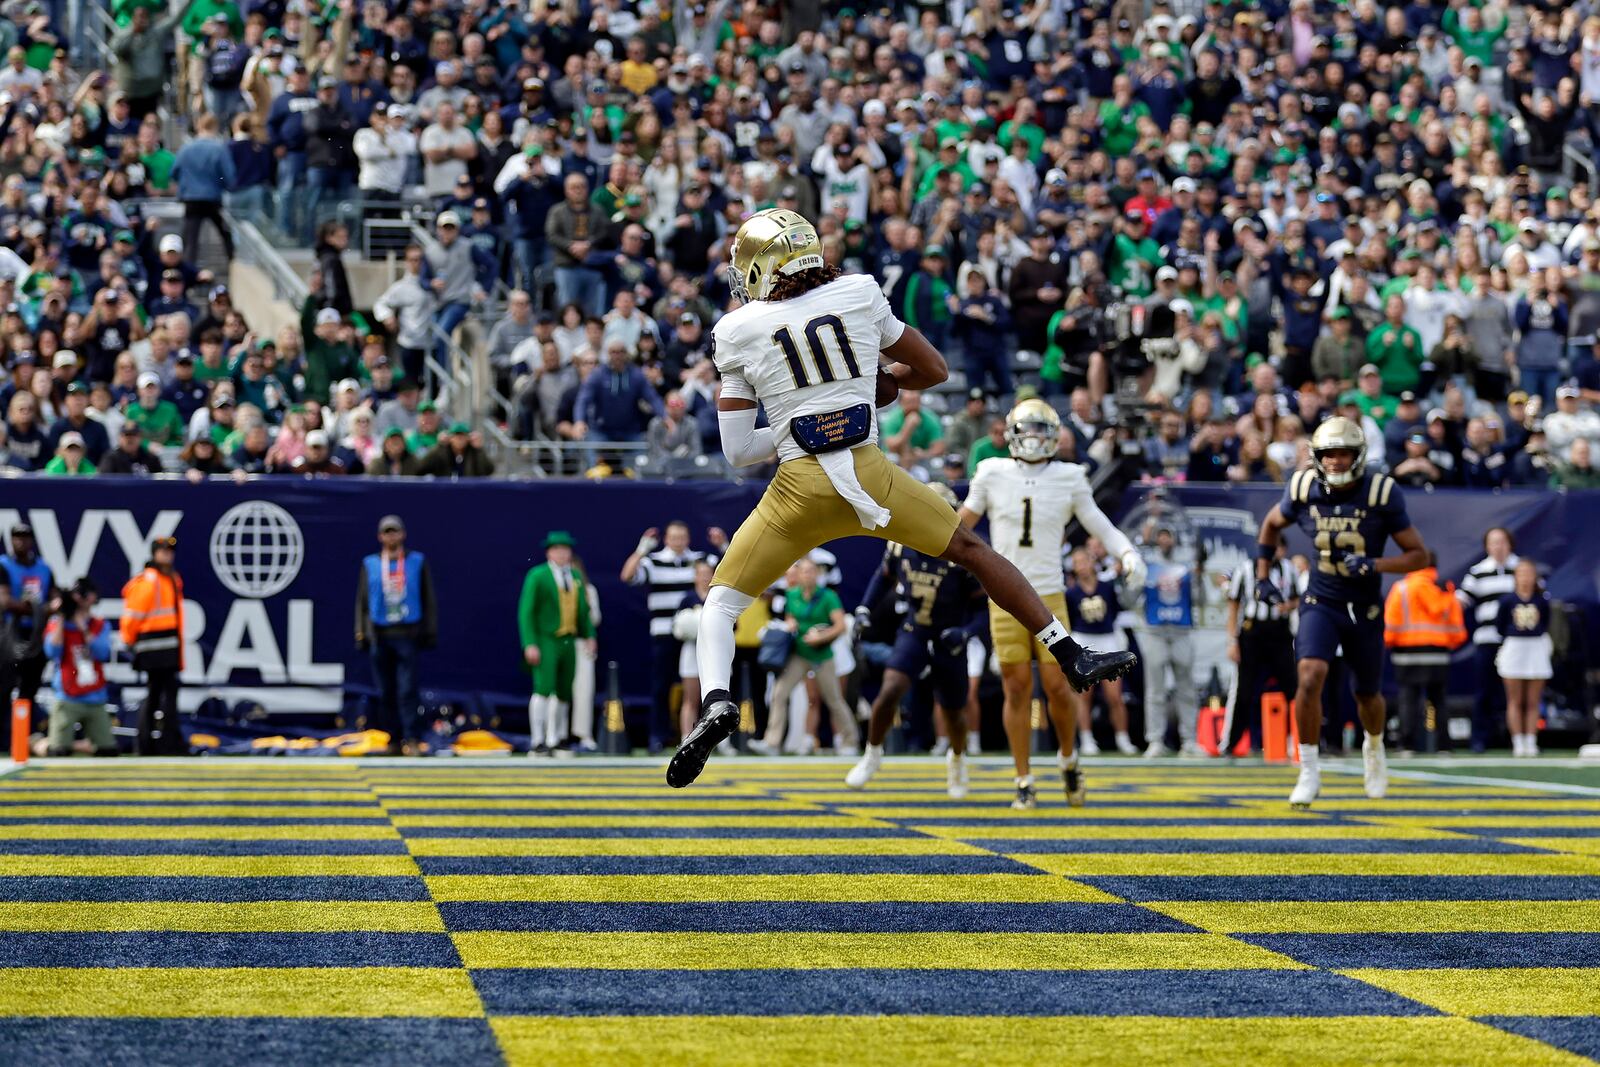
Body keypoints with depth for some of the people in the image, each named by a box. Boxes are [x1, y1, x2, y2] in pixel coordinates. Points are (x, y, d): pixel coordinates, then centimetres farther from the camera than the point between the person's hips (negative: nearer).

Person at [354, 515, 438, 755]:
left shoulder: (417, 562, 9)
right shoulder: (370, 564, 12)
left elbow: (428, 600, 10)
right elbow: (362, 601, 13)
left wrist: (430, 632, 3)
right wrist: (361, 634, 5)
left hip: (408, 636, -2)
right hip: (379, 635, 2)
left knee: (407, 690, -10)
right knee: (386, 692, 2)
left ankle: (411, 739, -10)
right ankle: (394, 741, 7)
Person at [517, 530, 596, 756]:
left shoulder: (576, 577, 11)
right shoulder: (537, 576, -6)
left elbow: (583, 609, 20)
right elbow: (526, 612, -8)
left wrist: (589, 636, 10)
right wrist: (530, 644, -15)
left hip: (568, 642, 6)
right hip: (545, 642, -6)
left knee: (564, 693, 8)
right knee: (544, 689, -16)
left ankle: (555, 740, 19)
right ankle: (537, 742, -17)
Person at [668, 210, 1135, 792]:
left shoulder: (738, 333, 2)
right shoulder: (860, 294, 7)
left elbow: (737, 450, 1)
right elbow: (934, 369, 17)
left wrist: (791, 432, 12)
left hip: (800, 485, -2)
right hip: (871, 473, 2)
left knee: (720, 602, 10)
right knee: (973, 550, 20)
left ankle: (716, 702, -16)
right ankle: (1073, 655, 20)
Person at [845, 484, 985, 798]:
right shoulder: (902, 544, -9)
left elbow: (983, 605, -12)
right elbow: (883, 575, 13)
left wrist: (965, 632, -28)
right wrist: (864, 610, 2)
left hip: (949, 642, -1)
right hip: (913, 634, 2)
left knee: (953, 713, 13)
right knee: (889, 692, -22)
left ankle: (957, 760, 45)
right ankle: (872, 755, -1)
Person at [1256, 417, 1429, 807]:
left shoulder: (1381, 494, -14)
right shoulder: (1304, 490, -8)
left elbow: (1418, 555, -10)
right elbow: (1272, 525, 14)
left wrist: (1374, 565, -26)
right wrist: (1263, 576, 10)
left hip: (1364, 610, 0)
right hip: (1320, 603, 0)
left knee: (1367, 695, 15)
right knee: (1310, 677, -24)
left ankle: (1374, 747, 51)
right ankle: (1309, 772, -12)